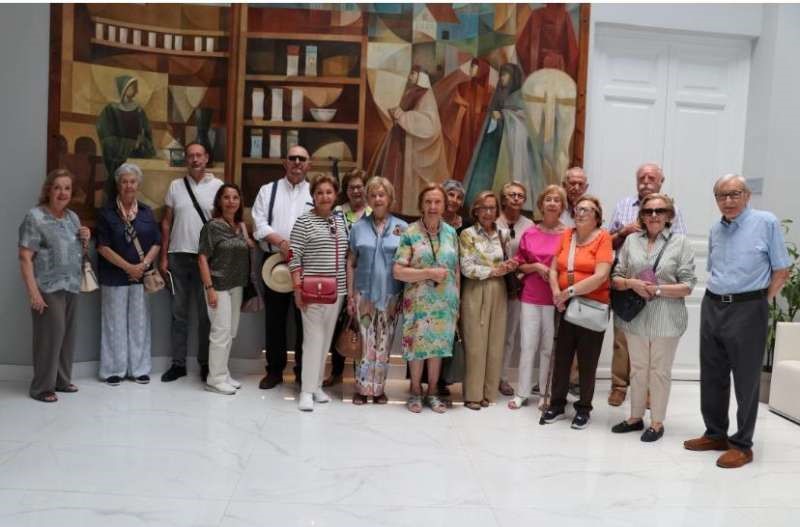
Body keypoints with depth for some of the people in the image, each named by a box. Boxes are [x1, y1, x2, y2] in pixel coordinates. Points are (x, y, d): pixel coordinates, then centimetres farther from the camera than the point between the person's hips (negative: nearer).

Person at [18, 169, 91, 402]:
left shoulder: (73, 217, 13)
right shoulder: (35, 217, -8)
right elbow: (25, 257, -13)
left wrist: (85, 239, 3)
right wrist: (33, 292, -20)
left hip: (71, 287, 7)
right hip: (48, 289, -7)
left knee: (67, 335, 11)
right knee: (50, 335, -6)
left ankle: (62, 380, 24)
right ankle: (42, 387, 6)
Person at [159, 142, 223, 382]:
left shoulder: (218, 186, 0)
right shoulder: (176, 185, 7)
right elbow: (166, 222, 9)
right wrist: (164, 256, 4)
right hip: (178, 256, 2)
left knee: (205, 313, 6)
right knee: (179, 312, 8)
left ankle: (205, 363, 16)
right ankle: (178, 363, 17)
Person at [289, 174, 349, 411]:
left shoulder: (340, 220, 11)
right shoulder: (304, 221, -6)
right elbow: (294, 257, -9)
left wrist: (348, 285, 11)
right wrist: (298, 287, -14)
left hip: (337, 290, 6)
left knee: (327, 338, 11)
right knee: (314, 338, -6)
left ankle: (317, 385, 21)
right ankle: (307, 390, 1)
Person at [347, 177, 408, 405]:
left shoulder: (402, 228, 2)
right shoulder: (358, 227, 5)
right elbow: (351, 263, 6)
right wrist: (350, 295, 1)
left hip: (390, 295, 0)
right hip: (364, 294, 0)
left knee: (384, 343, 8)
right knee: (365, 342, 3)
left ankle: (378, 388, 20)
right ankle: (362, 388, 14)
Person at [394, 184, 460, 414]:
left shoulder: (451, 233, 6)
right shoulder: (410, 233, -7)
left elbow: (456, 270, 9)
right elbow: (398, 271, -13)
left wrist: (457, 299, 5)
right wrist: (429, 273, -19)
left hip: (445, 302, 3)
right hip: (418, 301, -3)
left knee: (438, 345, 9)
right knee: (417, 345, 3)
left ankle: (432, 391, 24)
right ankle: (415, 391, 21)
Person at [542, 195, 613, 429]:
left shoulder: (603, 237, -6)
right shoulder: (567, 235, 8)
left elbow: (601, 276, -16)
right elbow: (554, 269, 7)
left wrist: (570, 291, -17)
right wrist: (557, 292, -10)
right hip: (566, 306, 4)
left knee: (587, 361, 6)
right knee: (561, 356, 9)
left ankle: (583, 409, 20)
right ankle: (557, 404, 22)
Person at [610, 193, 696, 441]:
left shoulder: (680, 242, -3)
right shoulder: (631, 240, 6)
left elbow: (687, 286, -6)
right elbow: (616, 278, 5)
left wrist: (658, 290, -17)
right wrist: (632, 283, -14)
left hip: (666, 319, -3)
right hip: (636, 316, 3)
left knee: (659, 371, 8)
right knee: (638, 369, 15)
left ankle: (657, 422, 23)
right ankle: (635, 417, 29)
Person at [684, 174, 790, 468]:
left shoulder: (766, 222, -6)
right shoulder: (715, 229, 11)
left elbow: (781, 269, -5)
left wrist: (763, 302, -6)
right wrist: (716, 299, 12)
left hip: (747, 309, -6)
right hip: (712, 307, 6)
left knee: (746, 380, 3)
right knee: (712, 377, 12)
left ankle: (742, 445, 13)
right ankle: (715, 434, 26)